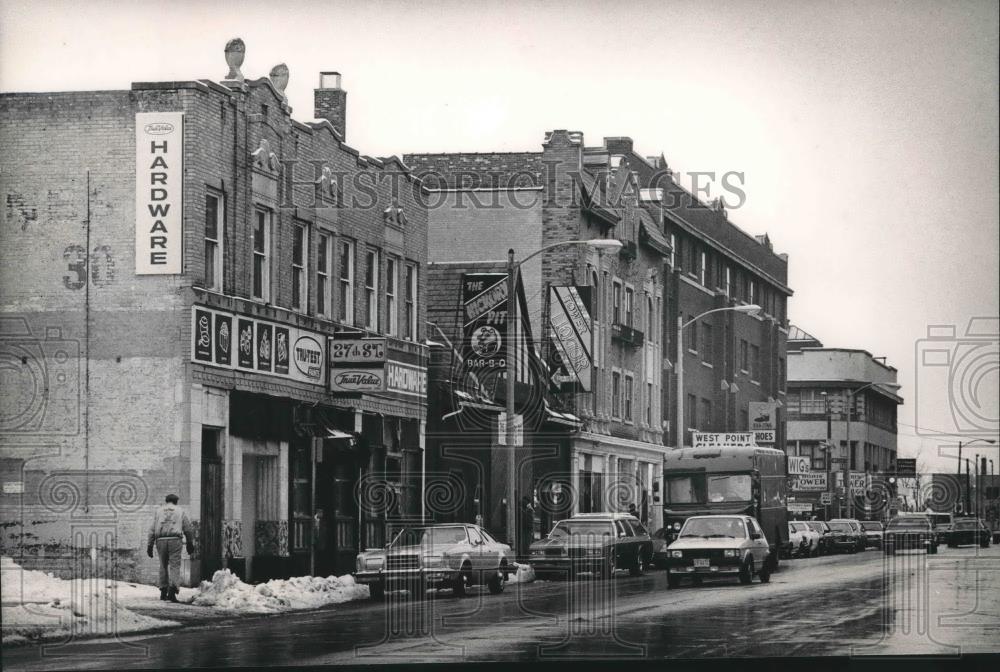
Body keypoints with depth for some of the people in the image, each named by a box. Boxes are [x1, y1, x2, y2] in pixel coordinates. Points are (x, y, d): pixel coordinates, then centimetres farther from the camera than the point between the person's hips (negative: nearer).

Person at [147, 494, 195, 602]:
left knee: (163, 566, 16)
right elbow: (188, 529, 11)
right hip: (174, 540, -2)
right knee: (175, 566, -3)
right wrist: (190, 545, 19)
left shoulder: (158, 511, 16)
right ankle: (172, 590, -23)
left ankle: (163, 592, 16)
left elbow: (152, 530, 9)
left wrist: (149, 546, 10)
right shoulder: (181, 512, 13)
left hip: (161, 540, 2)